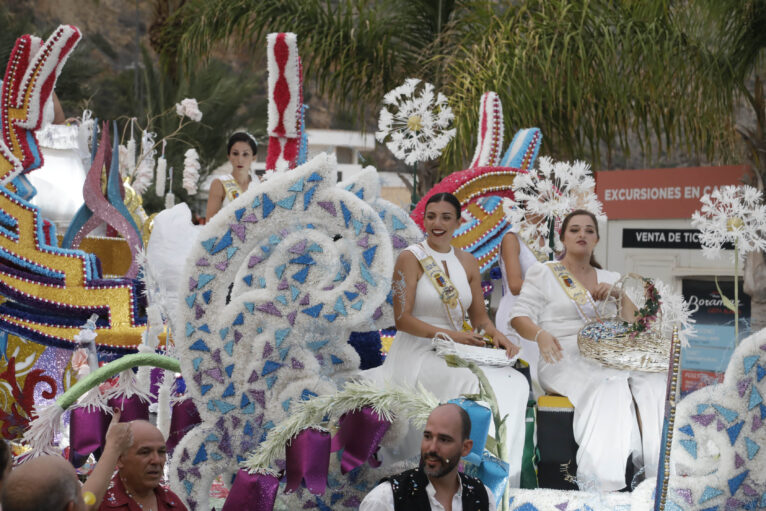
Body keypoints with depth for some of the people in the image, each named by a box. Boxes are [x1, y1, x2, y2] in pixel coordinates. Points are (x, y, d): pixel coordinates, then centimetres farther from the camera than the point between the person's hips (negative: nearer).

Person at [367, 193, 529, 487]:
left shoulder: (467, 263, 13)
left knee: (514, 383, -20)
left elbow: (479, 316, 16)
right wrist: (449, 335, -20)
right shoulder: (411, 258, -3)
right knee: (476, 382, -32)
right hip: (418, 355, -5)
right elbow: (402, 318, -9)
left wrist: (497, 336, -7)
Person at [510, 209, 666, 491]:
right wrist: (541, 334, -21)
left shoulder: (609, 278, 25)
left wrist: (619, 295, 3)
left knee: (653, 382, -26)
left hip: (608, 359, 5)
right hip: (564, 360, -4)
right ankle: (603, 480, -39)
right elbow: (519, 316, 1)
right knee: (609, 384, -36)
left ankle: (659, 472, -31)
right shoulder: (543, 273, 12)